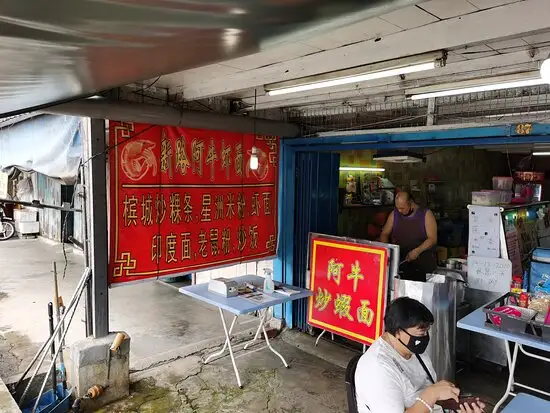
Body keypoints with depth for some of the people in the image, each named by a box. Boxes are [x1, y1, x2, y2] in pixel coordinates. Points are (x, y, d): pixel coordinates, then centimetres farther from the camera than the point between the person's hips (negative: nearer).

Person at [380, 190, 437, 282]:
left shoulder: (426, 214, -3)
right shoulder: (394, 214, 5)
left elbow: (432, 239, -8)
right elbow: (384, 234, 11)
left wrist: (418, 251, -22)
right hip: (400, 263, 2)